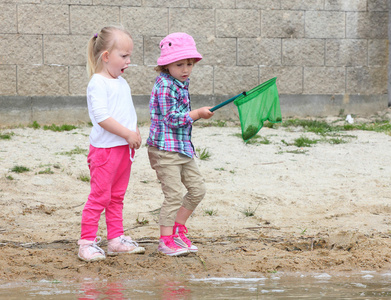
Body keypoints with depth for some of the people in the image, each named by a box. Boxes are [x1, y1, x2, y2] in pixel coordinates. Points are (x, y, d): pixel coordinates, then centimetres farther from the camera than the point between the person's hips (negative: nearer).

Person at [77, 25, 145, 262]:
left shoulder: (122, 83, 16)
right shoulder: (98, 83, -14)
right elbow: (101, 116, -22)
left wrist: (136, 132, 7)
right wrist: (127, 134, -20)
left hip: (124, 148, 9)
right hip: (105, 148, -9)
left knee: (117, 196, 14)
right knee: (100, 196, -7)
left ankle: (116, 239, 21)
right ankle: (87, 242, -2)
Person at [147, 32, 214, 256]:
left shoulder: (181, 83, 12)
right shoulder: (165, 86, -17)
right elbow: (172, 119, -20)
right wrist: (198, 114, -14)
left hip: (182, 147, 9)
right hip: (165, 149, -9)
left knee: (197, 188, 10)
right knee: (174, 194, -8)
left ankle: (178, 229, 23)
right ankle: (166, 240, 2)